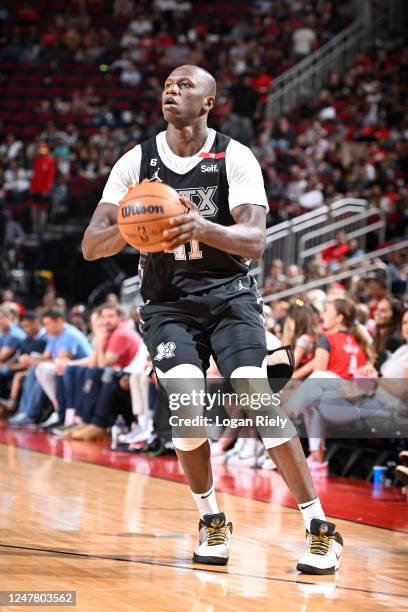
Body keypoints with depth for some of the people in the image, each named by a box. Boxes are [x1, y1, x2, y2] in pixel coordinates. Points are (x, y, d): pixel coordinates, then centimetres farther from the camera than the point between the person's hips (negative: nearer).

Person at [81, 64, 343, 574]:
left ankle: (319, 528, -12)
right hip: (167, 302, 1)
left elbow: (255, 241, -17)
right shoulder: (136, 162, 0)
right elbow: (90, 245, -5)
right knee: (187, 403, -21)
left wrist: (203, 228, -37)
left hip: (229, 295, -1)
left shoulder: (235, 158, -5)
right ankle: (211, 521, 3)